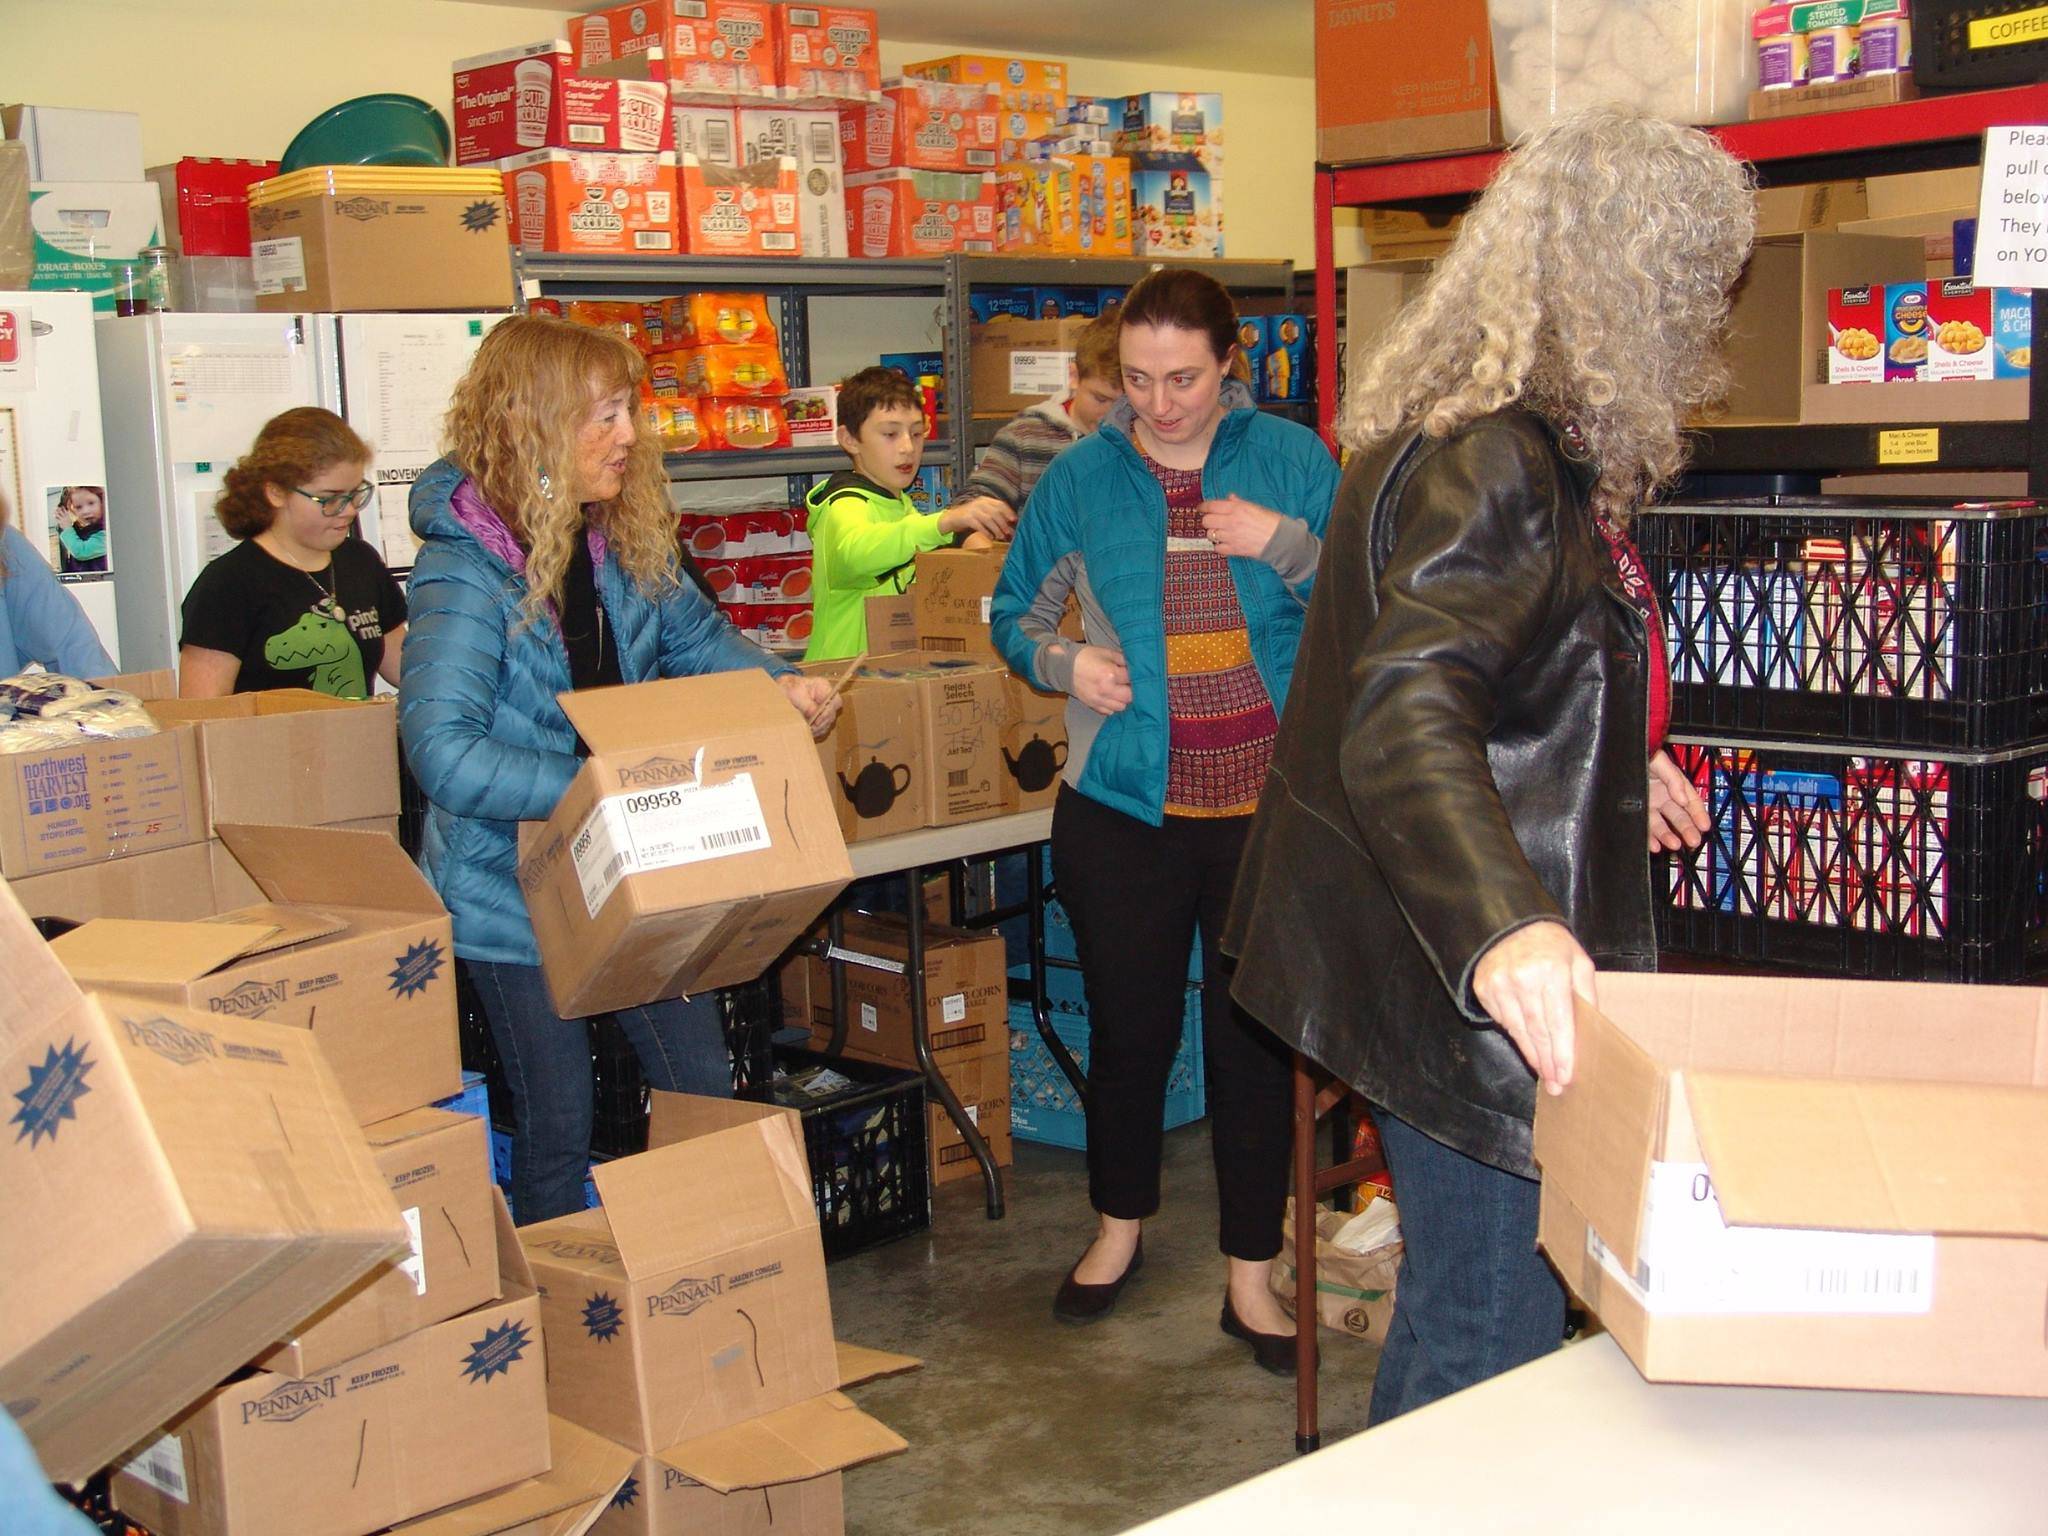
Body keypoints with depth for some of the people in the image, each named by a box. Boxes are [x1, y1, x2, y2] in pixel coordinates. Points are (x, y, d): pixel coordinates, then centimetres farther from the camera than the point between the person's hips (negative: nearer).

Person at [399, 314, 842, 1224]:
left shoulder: (624, 540, -1)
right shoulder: (464, 569, -22)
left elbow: (693, 634, 16)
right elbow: (442, 750, -32)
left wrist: (780, 686, -4)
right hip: (515, 888, -6)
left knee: (704, 1088, 12)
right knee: (556, 1126, 8)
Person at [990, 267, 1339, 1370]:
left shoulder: (1293, 461, 0)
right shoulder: (1081, 476, 2)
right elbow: (1014, 611, 11)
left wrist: (1289, 545, -17)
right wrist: (1062, 662, -9)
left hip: (1270, 803, -1)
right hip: (1124, 803, 1)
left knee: (1256, 1031, 7)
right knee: (1128, 1023, 14)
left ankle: (1251, 1276, 21)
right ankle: (1119, 1228, 38)